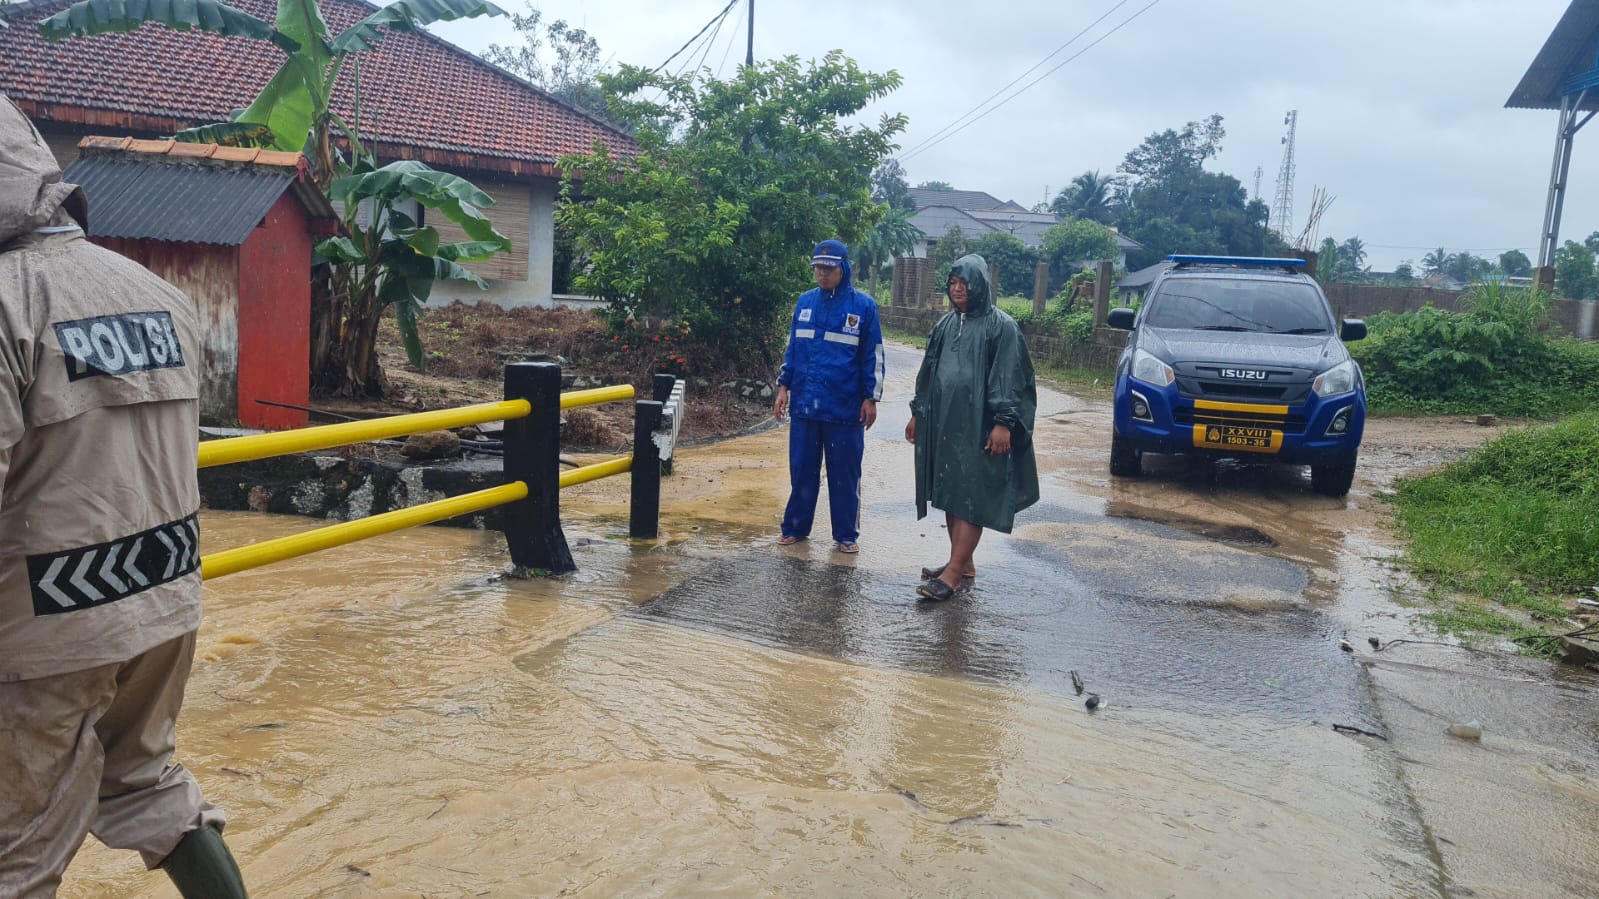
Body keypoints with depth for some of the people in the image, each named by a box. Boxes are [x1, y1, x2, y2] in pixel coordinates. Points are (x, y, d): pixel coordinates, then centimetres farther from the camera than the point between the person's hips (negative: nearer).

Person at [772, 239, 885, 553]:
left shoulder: (863, 306, -3)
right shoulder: (805, 301, 7)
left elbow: (873, 356, 0)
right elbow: (792, 348, 14)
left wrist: (871, 398, -3)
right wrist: (784, 386, 9)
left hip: (845, 407, -3)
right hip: (804, 404, 3)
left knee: (844, 473, 6)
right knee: (802, 469, 10)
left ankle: (846, 534, 17)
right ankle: (795, 527, 23)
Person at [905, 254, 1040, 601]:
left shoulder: (1000, 326, -6)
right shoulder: (946, 324, 13)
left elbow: (1008, 378, -11)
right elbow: (929, 370, 19)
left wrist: (1004, 423, -18)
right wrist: (918, 412, 18)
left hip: (978, 425, -7)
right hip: (944, 421, 7)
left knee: (972, 496, -5)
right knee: (949, 492, 10)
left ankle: (953, 573, -6)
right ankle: (962, 562, 21)